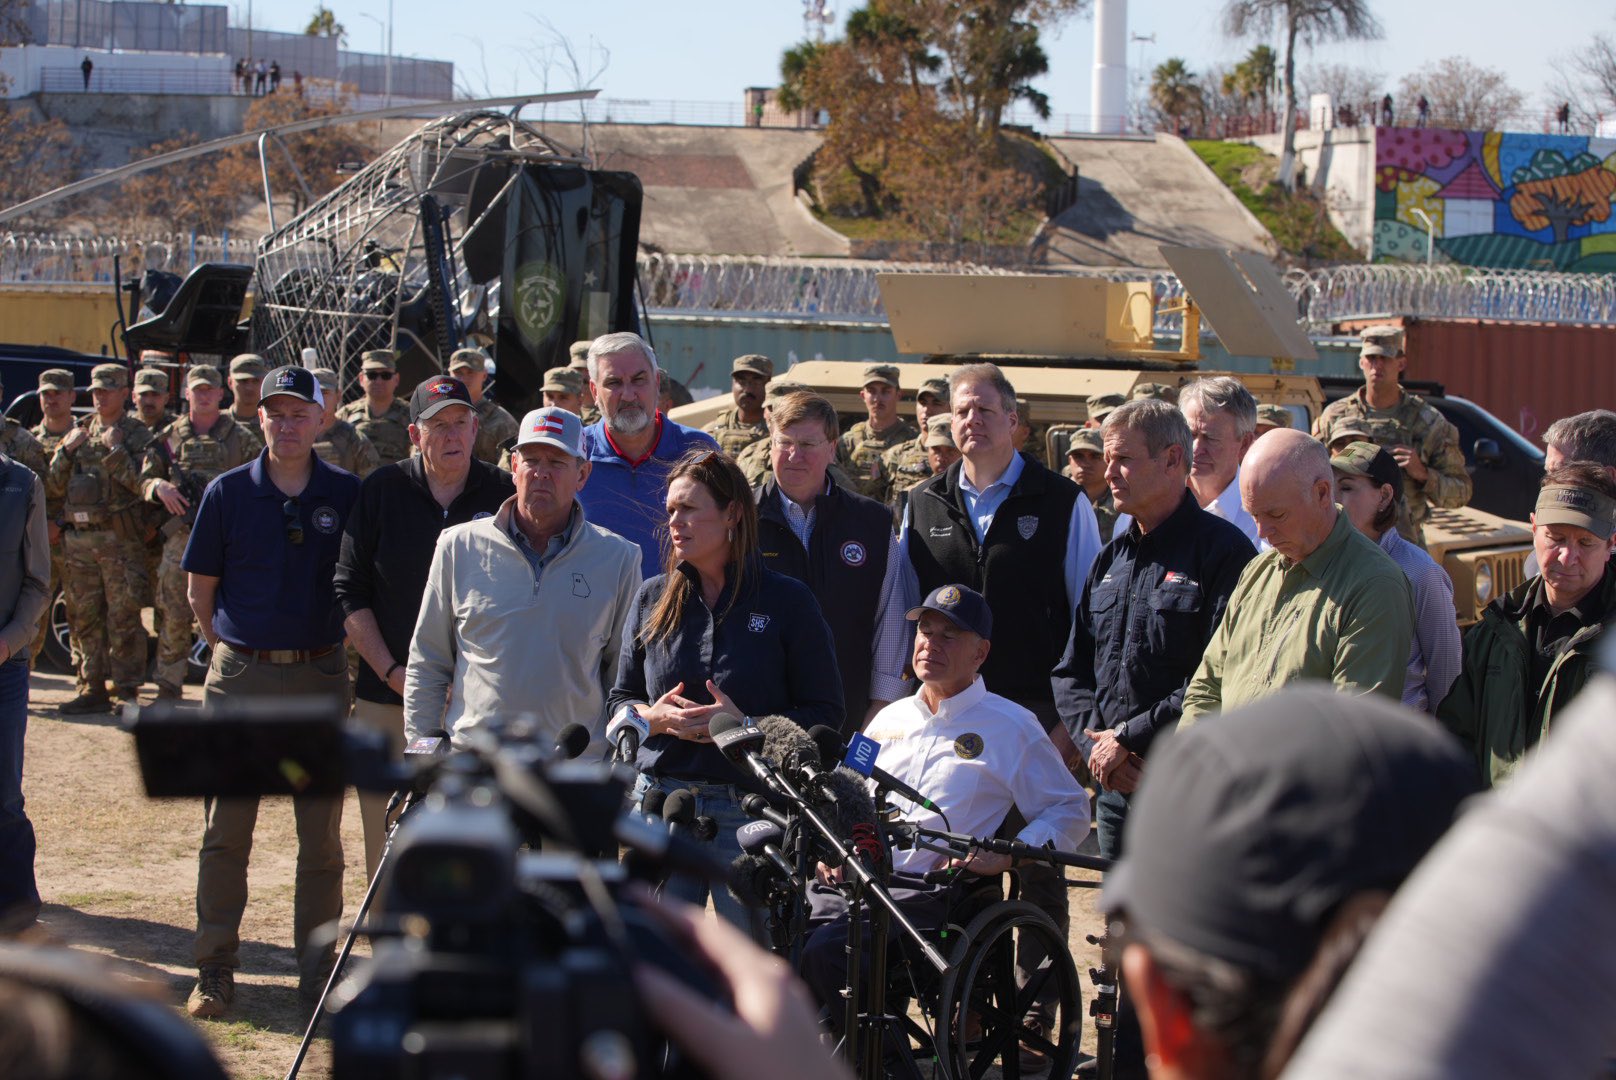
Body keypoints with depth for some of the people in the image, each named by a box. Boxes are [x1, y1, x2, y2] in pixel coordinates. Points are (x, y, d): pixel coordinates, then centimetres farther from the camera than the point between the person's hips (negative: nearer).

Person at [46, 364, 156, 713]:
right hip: (77, 538, 5)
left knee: (123, 617, -6)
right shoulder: (80, 432, 17)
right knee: (86, 618, 8)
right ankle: (93, 690, 14)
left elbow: (141, 483, -12)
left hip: (120, 540, -5)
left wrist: (116, 450, -13)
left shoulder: (137, 434, 3)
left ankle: (128, 691, -2)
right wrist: (66, 451, -1)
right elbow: (53, 487, 12)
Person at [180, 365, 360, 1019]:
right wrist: (236, 645, 6)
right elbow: (200, 591, 9)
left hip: (320, 676, 0)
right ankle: (214, 970, 10)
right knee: (225, 828, 2)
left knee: (322, 832, 4)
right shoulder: (228, 493, 1)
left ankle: (318, 969, 13)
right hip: (240, 676, 0)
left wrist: (323, 642, 8)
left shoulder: (347, 495, 1)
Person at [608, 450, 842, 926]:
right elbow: (620, 702, 16)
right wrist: (656, 717, -7)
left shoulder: (788, 601, 2)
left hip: (752, 810, -3)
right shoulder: (652, 598, 13)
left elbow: (825, 715, -1)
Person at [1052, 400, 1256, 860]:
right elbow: (1071, 671, 17)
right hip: (1115, 788, 7)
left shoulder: (1224, 550, -7)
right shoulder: (1111, 559, 17)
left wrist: (1129, 738, -15)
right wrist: (1095, 740, -3)